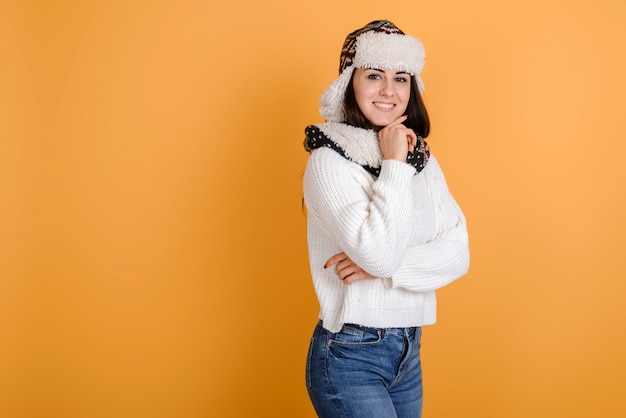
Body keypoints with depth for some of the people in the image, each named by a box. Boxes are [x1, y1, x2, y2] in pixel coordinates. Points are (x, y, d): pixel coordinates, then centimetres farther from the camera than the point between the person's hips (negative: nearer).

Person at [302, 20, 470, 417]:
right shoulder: (328, 160, -12)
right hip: (349, 357, -6)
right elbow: (378, 252, -24)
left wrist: (389, 264, -16)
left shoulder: (423, 160, 7)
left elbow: (458, 252, -1)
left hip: (409, 351, 6)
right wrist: (393, 164, -16)